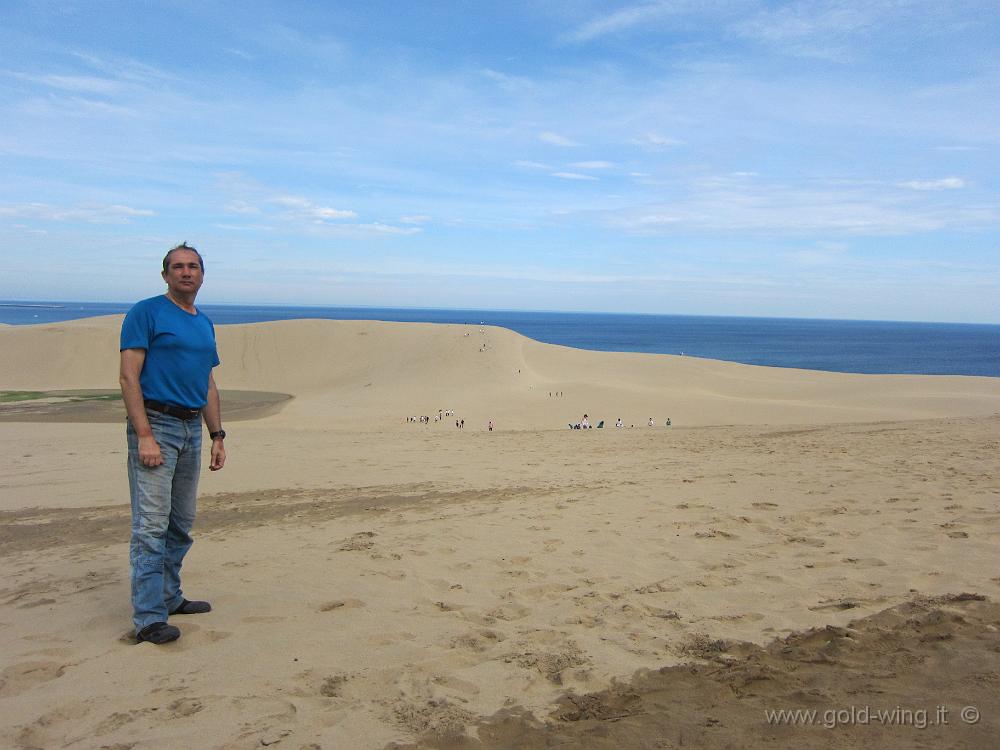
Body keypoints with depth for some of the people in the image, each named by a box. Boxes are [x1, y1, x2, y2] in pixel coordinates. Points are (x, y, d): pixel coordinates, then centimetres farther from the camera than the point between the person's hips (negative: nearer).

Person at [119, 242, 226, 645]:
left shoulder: (205, 324, 16)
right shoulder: (146, 313, -5)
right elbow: (129, 377, -12)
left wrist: (217, 435, 14)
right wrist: (145, 436, -19)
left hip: (192, 428, 7)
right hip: (155, 424, -7)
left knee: (181, 524, 14)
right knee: (151, 525, -7)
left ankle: (169, 596, 27)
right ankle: (149, 617, -1)